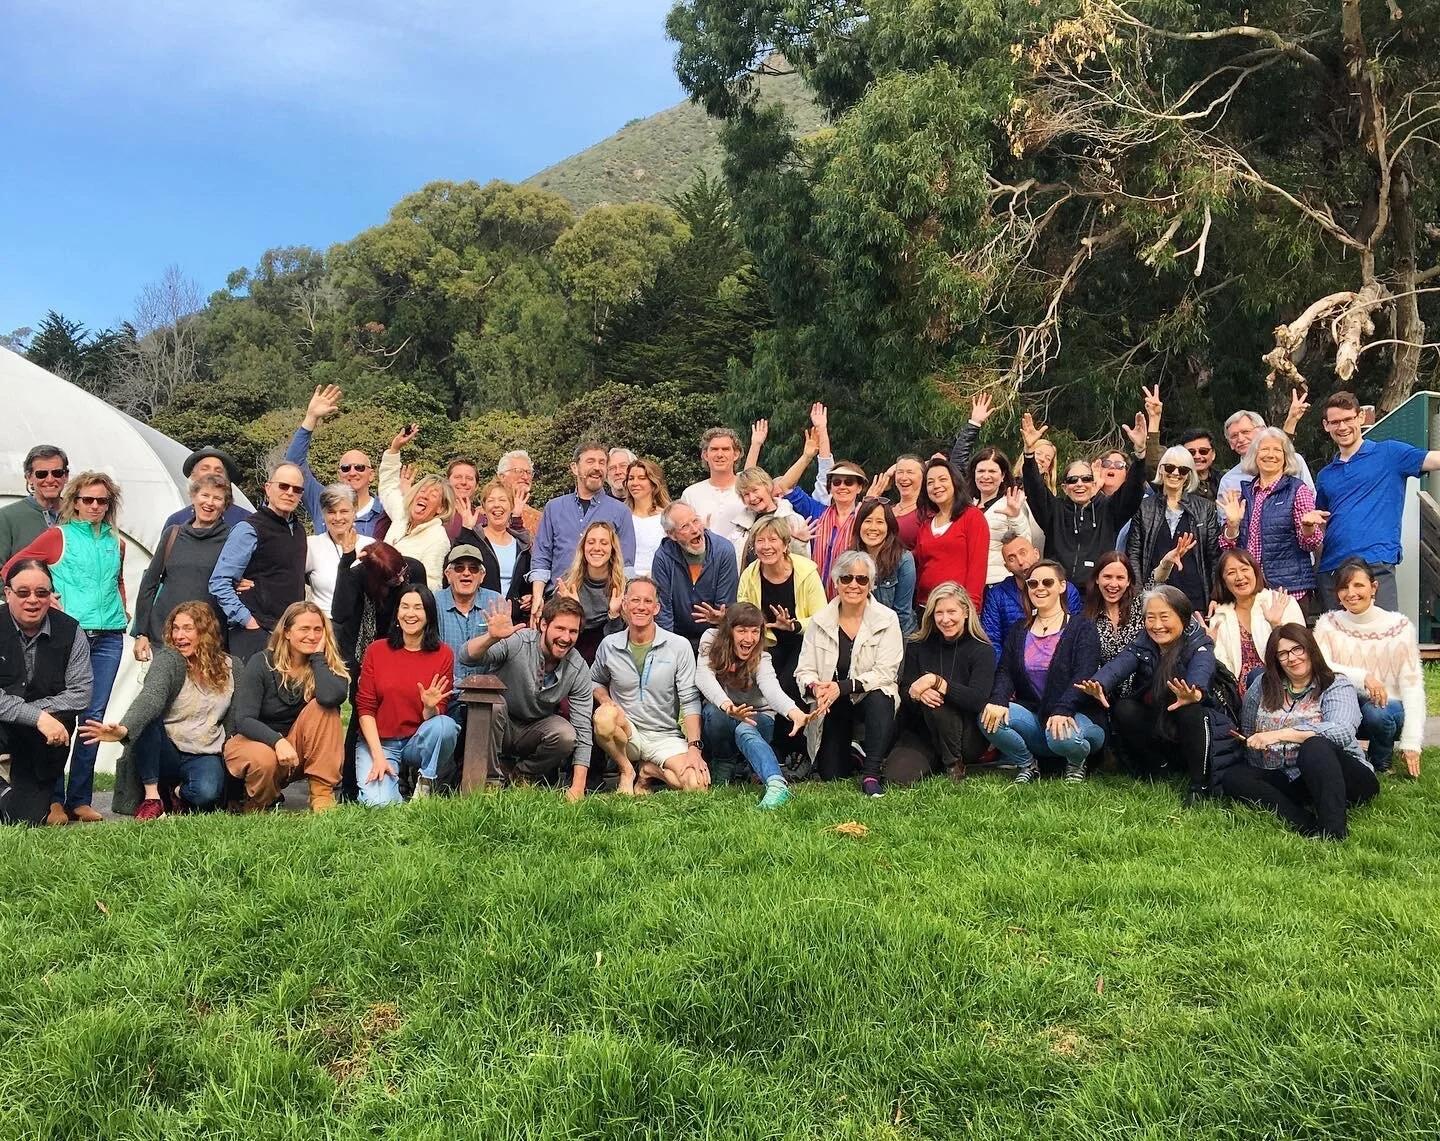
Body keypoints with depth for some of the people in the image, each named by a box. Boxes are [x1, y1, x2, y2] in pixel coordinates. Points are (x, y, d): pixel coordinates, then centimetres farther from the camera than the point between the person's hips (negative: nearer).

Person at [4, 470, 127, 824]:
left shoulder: (116, 542, 15)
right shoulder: (59, 536, 2)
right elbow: (11, 569, 1)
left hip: (108, 637, 4)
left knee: (94, 715, 3)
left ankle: (79, 799, 9)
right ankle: (53, 798, 5)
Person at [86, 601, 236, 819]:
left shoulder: (232, 667, 4)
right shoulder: (168, 659, -9)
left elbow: (234, 719, 9)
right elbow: (151, 697, -29)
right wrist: (124, 729, -48)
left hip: (204, 756, 1)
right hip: (166, 751, -1)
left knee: (207, 792, -33)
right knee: (146, 720, -33)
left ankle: (178, 793, 5)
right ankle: (152, 797, -19)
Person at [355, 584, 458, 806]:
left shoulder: (443, 654, -1)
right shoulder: (376, 650, 0)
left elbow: (436, 717, -1)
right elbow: (365, 707, -2)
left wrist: (430, 707, -26)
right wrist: (378, 756, -13)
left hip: (418, 742, 1)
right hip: (379, 742, -1)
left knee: (446, 725, -33)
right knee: (379, 802, -27)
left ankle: (426, 783, -8)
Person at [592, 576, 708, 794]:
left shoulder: (679, 646, -6)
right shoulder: (609, 645, 0)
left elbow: (690, 701, -6)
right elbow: (596, 681, 18)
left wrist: (693, 747, -17)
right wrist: (605, 701, -6)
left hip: (665, 737, 0)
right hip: (626, 732, 1)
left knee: (697, 785, -26)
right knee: (604, 716, -35)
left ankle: (649, 770, 6)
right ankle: (627, 771, -5)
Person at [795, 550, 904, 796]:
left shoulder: (887, 620, -9)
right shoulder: (819, 622, -2)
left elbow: (885, 674, -16)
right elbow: (804, 671, -3)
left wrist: (842, 687, -28)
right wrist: (815, 688, -28)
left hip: (872, 700, -2)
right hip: (832, 708, 2)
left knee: (880, 699, -37)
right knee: (831, 775, -5)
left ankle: (871, 774, -24)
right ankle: (852, 752, 31)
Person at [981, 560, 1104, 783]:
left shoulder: (1081, 627, 0)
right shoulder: (1019, 631, 14)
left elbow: (1083, 676, -14)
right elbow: (1004, 671, 1)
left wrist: (1062, 711, -32)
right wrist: (998, 701, -22)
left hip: (1074, 715, -4)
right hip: (1033, 716, 4)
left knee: (1062, 737, -38)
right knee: (989, 717, -25)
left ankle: (1076, 763, 0)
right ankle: (1026, 764, 1)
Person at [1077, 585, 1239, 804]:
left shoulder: (1199, 646, -14)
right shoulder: (1142, 646, -3)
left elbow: (1201, 673, -38)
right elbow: (1117, 666, -25)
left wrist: (1193, 694, -63)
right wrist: (1098, 686, -49)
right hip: (1156, 726, 4)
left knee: (1190, 711, -35)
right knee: (1123, 709, -21)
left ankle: (1199, 785, -20)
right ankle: (1158, 768, -3)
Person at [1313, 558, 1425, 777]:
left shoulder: (1399, 626, -6)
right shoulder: (1328, 623, -1)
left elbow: (1412, 684, -11)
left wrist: (1411, 742, -18)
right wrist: (1362, 677, -30)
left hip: (1388, 708, 0)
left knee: (1375, 711, -34)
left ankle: (1382, 762, 0)